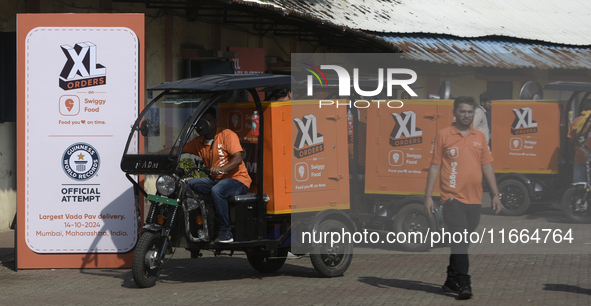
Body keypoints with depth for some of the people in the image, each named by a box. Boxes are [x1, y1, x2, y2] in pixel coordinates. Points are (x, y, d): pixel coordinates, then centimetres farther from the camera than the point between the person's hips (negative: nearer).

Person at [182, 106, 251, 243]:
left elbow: (238, 159, -18)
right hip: (215, 180, 7)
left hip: (237, 179, -7)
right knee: (188, 184, -11)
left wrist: (221, 169, -35)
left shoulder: (227, 135, -7)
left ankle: (225, 231, -27)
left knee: (217, 190, -36)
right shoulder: (199, 141, 12)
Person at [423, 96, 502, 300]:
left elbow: (487, 166, 15)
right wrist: (428, 196, -5)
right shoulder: (443, 135, 0)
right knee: (460, 240, -13)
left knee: (461, 242, 11)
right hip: (453, 197, -4)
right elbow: (435, 167, 0)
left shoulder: (479, 137, 12)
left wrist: (495, 194, 10)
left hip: (474, 199, 4)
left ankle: (451, 281, 21)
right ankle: (464, 284, -15)